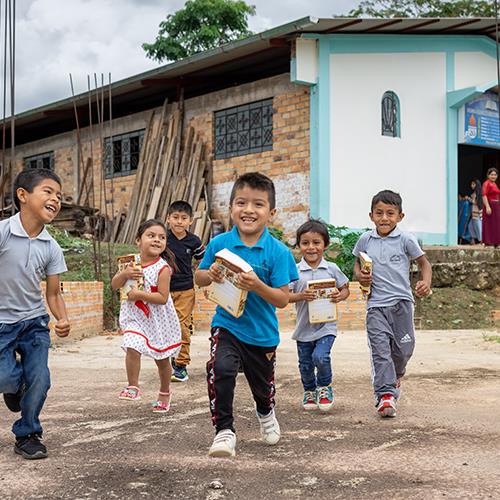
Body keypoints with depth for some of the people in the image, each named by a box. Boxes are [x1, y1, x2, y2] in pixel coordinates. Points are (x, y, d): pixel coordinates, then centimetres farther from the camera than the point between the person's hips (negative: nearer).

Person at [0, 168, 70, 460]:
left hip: (35, 322, 3)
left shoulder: (52, 248, -4)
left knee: (39, 381, -4)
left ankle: (27, 435, 19)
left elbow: (53, 294, 1)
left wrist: (63, 320, -17)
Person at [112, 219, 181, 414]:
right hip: (135, 316, 3)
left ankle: (165, 392, 35)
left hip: (158, 319, -2)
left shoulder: (162, 268, -18)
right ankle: (133, 387, -4)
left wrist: (139, 294, -27)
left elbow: (163, 298, -22)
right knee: (132, 348, -21)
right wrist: (124, 274, -21)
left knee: (162, 358, 13)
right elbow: (114, 285, -2)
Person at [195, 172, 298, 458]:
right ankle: (224, 430, -9)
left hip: (262, 332, 0)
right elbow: (198, 278, 5)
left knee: (263, 386, 20)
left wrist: (257, 286, -30)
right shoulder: (219, 244, -9)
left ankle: (266, 415, 56)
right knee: (220, 370, -27)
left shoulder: (278, 252, -14)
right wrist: (210, 275, -17)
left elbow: (283, 299, -14)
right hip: (226, 325, 0)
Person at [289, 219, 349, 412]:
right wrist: (301, 296, -22)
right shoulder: (295, 271, -3)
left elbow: (345, 289, 9)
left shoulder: (332, 269, 0)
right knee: (305, 364, 13)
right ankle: (309, 391, 39)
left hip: (326, 325, -1)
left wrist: (340, 296, -13)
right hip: (304, 326, 2)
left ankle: (325, 387, 9)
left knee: (320, 357, -19)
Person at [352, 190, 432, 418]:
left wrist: (426, 282, -15)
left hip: (401, 301, 0)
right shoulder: (365, 240, 4)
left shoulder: (405, 239, -3)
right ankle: (385, 394, -8)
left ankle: (395, 377, 39)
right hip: (376, 304, 1)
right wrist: (359, 275, -3)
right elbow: (357, 263, 19)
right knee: (380, 350, -8)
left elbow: (424, 263, 4)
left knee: (404, 348, 7)